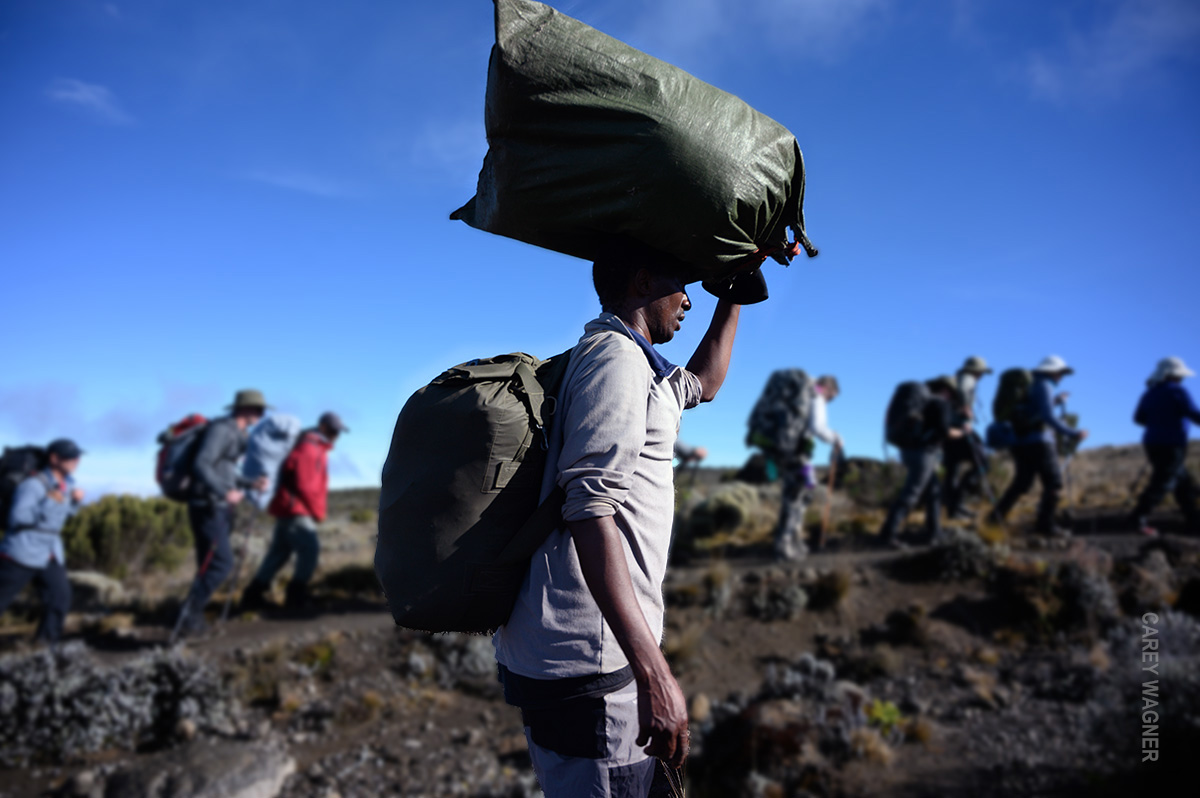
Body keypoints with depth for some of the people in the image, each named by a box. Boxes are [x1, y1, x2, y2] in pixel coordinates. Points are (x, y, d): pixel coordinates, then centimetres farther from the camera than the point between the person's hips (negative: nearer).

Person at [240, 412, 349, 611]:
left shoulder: (316, 449, 18)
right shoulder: (309, 448, -14)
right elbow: (304, 485, -19)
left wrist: (316, 511, 11)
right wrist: (316, 512, -9)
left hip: (289, 509, 10)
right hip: (295, 509, -10)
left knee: (279, 552, 12)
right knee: (310, 549, -11)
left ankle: (252, 596, 17)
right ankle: (296, 596, -4)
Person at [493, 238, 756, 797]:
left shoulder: (627, 363, 20)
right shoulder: (615, 357, -13)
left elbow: (701, 382, 39)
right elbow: (591, 507, -26)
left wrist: (734, 294, 38)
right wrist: (652, 671, -31)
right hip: (587, 664, -11)